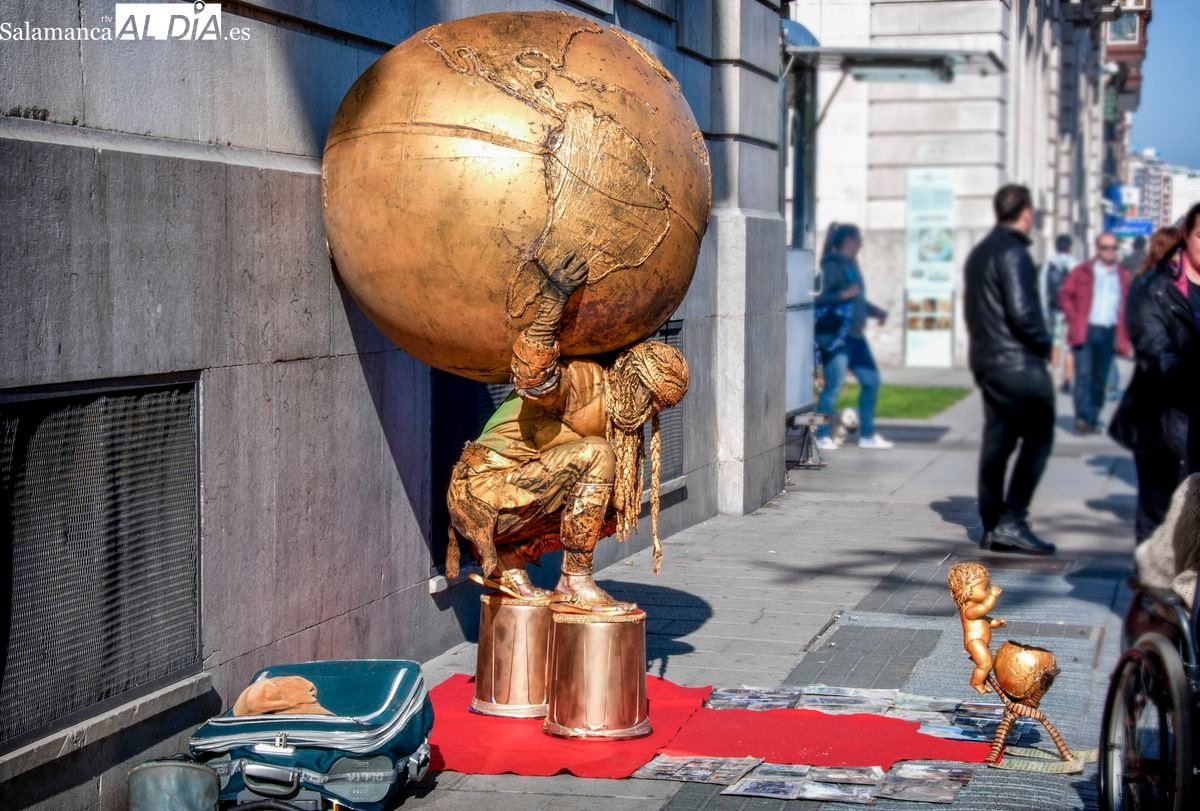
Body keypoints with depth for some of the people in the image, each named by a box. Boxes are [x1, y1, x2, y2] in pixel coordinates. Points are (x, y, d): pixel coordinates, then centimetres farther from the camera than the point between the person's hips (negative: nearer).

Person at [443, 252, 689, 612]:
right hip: (486, 488, -10)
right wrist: (552, 302, -45)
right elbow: (532, 376, -39)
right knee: (595, 455, -23)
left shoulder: (617, 412, 13)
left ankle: (507, 562, 9)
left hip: (515, 501, 10)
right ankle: (574, 583, -16)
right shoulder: (582, 380, -17)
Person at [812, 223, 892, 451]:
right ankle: (821, 435, 2)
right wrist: (843, 295, -26)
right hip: (835, 336, -10)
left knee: (871, 381, 10)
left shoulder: (851, 266, 16)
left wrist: (876, 311, 16)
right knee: (834, 385, -8)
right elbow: (819, 296, -21)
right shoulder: (832, 266, -11)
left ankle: (867, 435, 19)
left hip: (854, 336, 10)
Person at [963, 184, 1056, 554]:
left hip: (986, 360, 10)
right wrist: (1043, 343, -7)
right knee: (1038, 438, -5)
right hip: (1018, 361, -9)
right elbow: (1022, 311, -21)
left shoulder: (979, 252, 17)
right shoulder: (1013, 252, -14)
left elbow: (971, 308, 21)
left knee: (997, 441, 11)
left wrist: (984, 340, 16)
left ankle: (992, 526, 12)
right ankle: (1012, 520, -11)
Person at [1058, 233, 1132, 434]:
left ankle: (1093, 420, 11)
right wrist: (1075, 319, -5)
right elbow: (1065, 295, 5)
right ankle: (1082, 417, -15)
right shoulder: (1082, 272, 5)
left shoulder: (1124, 276, 13)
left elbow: (1129, 308, 15)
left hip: (1109, 333, 3)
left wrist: (1124, 338, 6)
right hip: (1085, 332, -3)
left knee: (1100, 379, 5)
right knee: (1084, 375, -11)